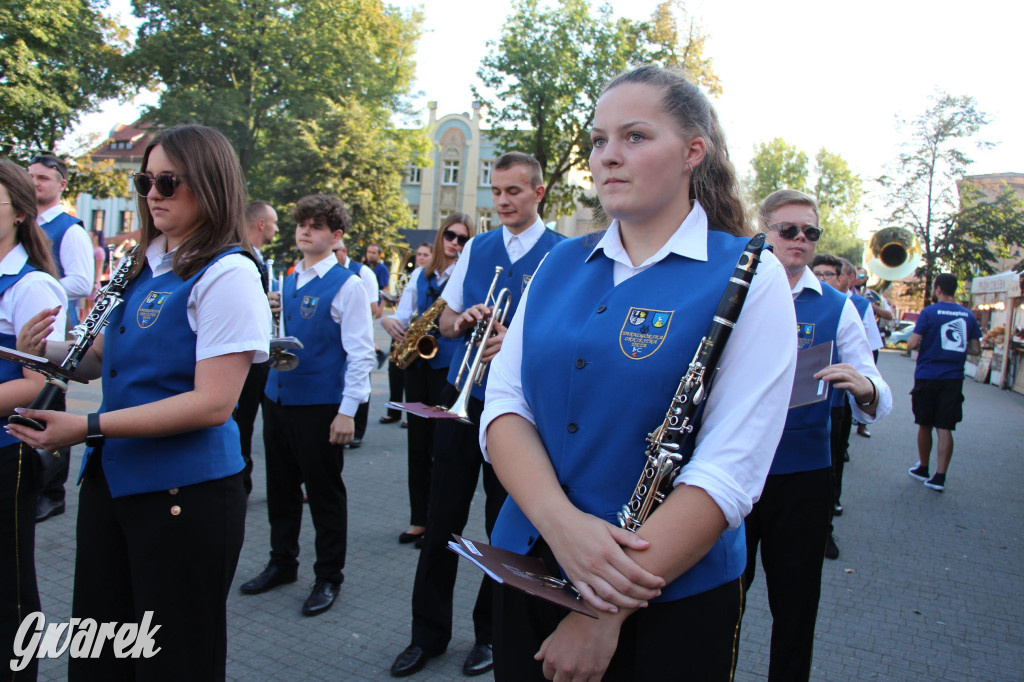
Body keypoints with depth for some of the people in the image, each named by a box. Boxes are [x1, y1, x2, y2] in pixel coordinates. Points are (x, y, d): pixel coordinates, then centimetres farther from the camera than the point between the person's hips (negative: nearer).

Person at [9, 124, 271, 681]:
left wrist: (90, 427, -22)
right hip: (108, 479, 8)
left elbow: (213, 403, -21)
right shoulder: (143, 265, 10)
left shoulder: (226, 273, -15)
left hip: (185, 492, -8)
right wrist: (49, 351, 2)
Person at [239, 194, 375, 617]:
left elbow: (360, 353, -13)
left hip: (320, 406, -7)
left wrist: (347, 411, -17)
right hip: (277, 398, 7)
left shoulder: (346, 285, -9)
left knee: (324, 493, 6)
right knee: (281, 487, 18)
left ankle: (328, 578, 23)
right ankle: (282, 563, 37)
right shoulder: (286, 281, 12)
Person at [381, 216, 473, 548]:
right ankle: (419, 519, 22)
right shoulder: (421, 274, 12)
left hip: (450, 368, -5)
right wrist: (389, 321, -13)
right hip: (417, 364, 5)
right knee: (418, 443, 10)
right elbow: (403, 315, 8)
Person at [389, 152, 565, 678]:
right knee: (441, 518, 9)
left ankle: (490, 634, 29)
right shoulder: (476, 248, 11)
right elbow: (445, 322, 14)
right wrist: (464, 318, -9)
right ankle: (428, 634, 26)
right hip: (461, 397, 4)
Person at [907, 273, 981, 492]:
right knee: (945, 428, 3)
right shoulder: (968, 315, 5)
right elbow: (976, 349, 9)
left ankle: (923, 468, 26)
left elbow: (912, 344, -15)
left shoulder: (929, 312, -9)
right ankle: (939, 477, 0)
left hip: (927, 377, -3)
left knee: (925, 425, 11)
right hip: (954, 379, 3)